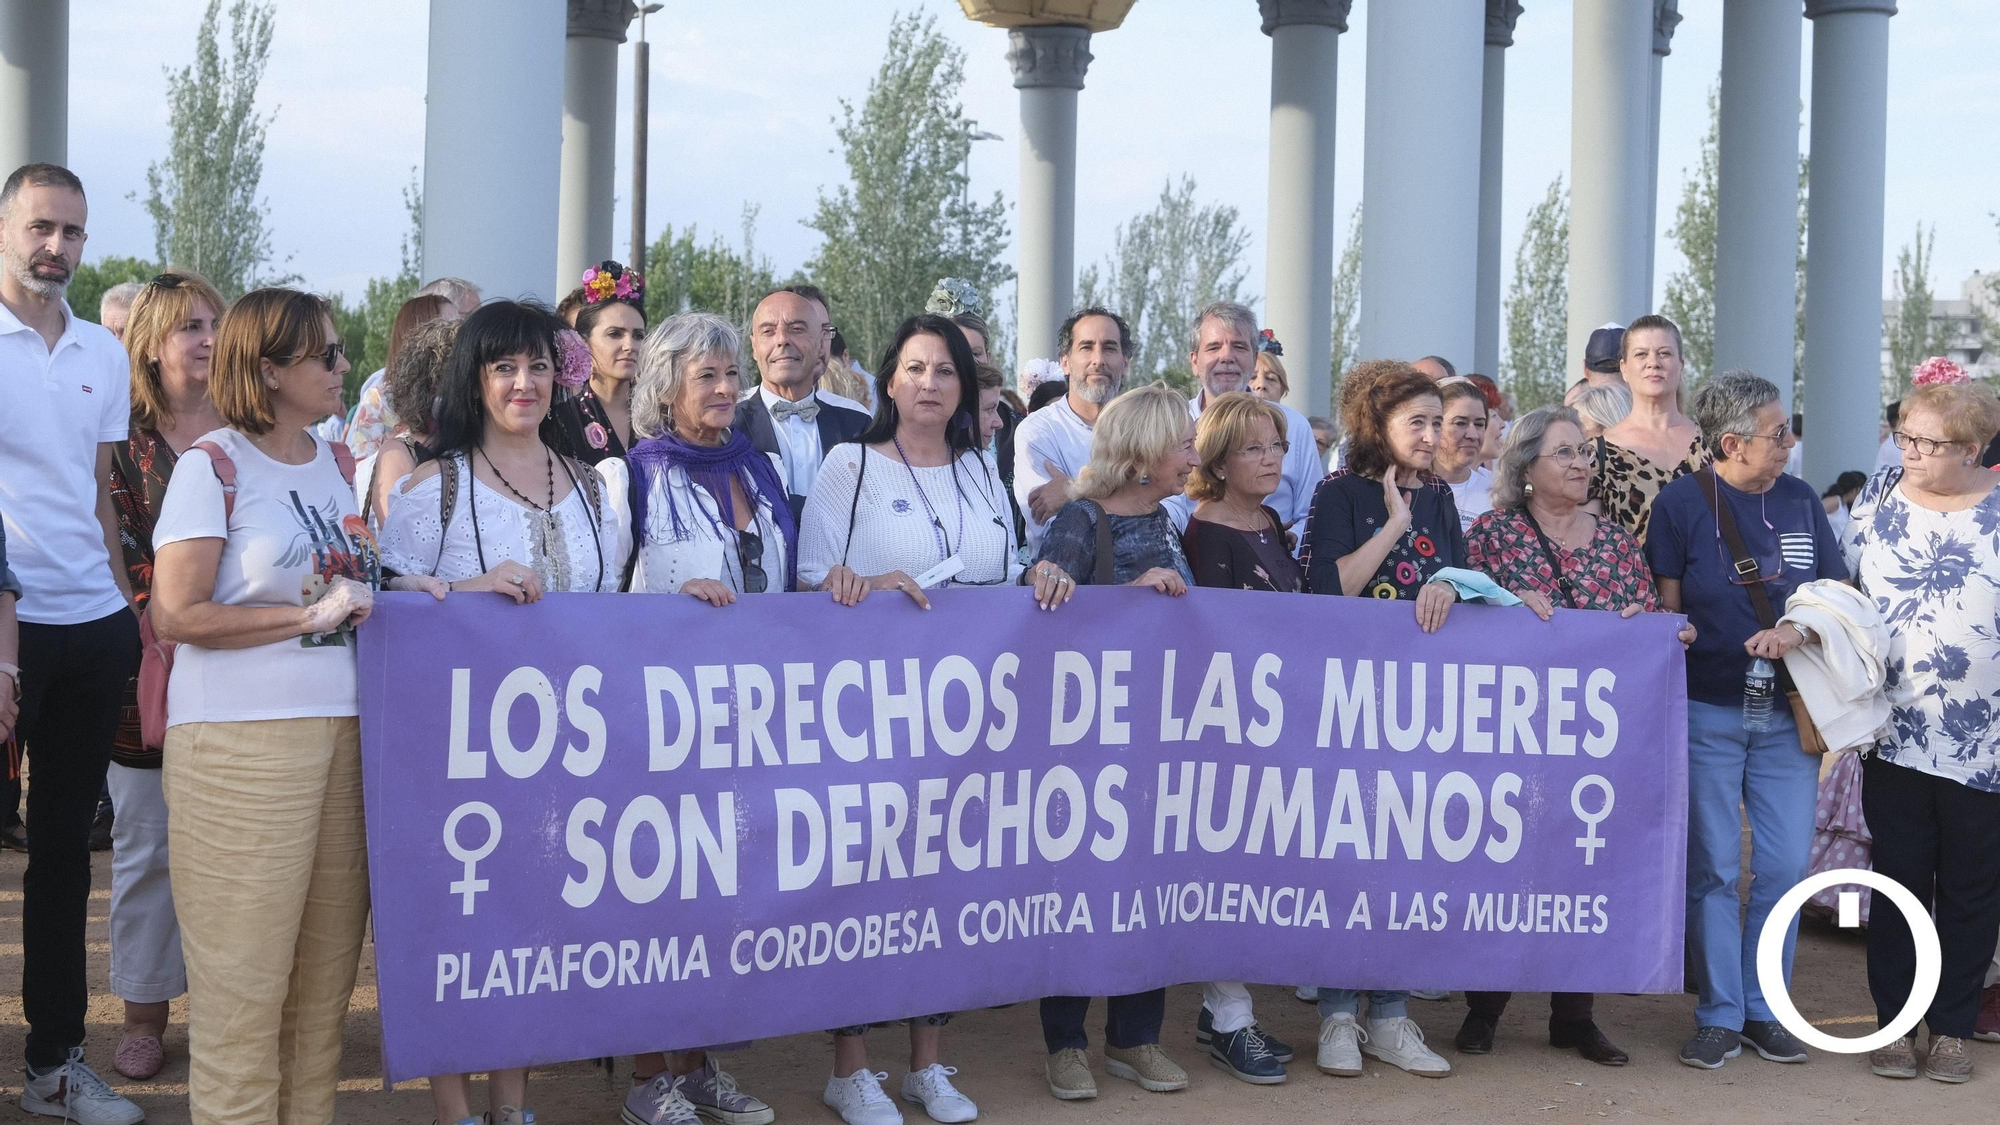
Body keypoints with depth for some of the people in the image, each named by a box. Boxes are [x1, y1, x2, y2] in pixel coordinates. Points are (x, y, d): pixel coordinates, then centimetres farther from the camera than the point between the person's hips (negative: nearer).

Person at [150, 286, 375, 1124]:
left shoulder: (342, 464, 15)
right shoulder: (212, 466, -4)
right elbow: (176, 615, -11)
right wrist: (310, 616, -13)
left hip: (344, 731, 6)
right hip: (242, 740, -6)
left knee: (327, 964, 7)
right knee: (243, 978, -1)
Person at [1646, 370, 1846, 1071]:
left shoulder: (1800, 501, 6)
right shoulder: (1682, 502, -4)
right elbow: (1665, 610, -1)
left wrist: (1798, 631, -13)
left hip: (1787, 714, 3)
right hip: (1707, 711, -3)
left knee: (1785, 866, 3)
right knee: (1712, 868, 1)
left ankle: (1763, 1010, 16)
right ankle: (1719, 1016, 9)